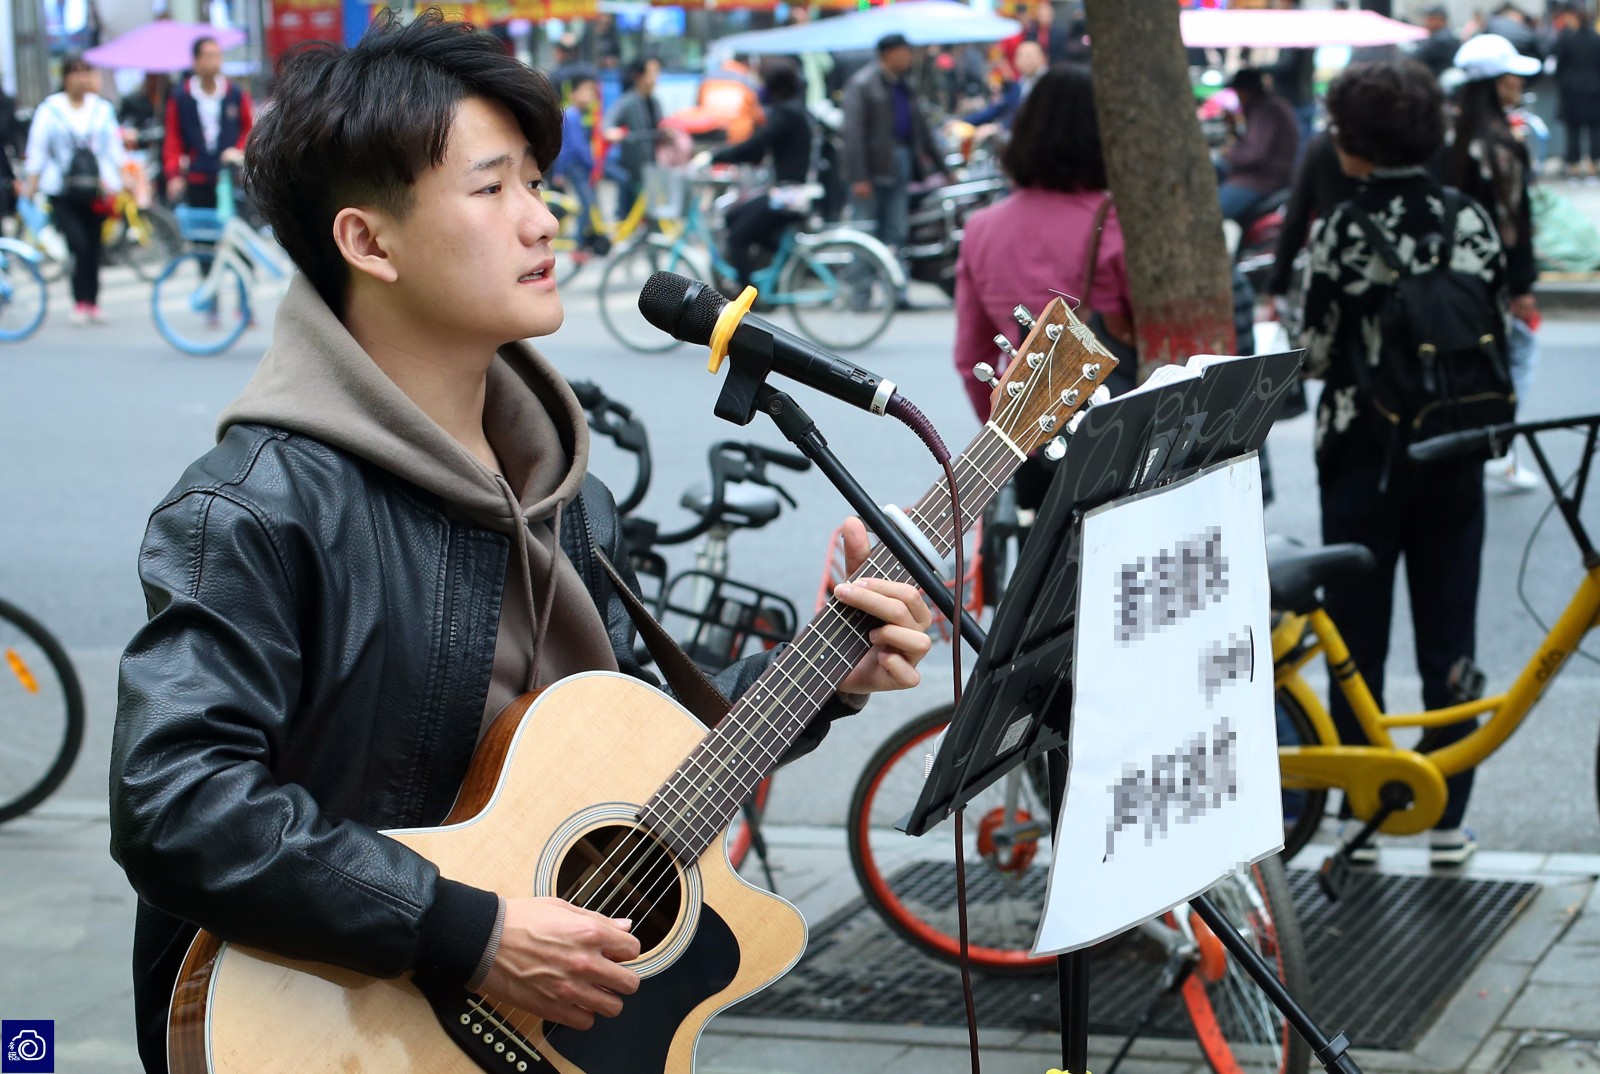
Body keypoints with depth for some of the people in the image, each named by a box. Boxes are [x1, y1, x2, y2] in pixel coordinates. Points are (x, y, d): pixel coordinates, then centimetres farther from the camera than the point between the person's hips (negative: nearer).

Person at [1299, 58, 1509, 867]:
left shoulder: (1341, 231, -14)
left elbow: (1317, 353, -11)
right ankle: (1448, 819, 12)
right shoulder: (1471, 221, -3)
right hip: (1452, 454, 3)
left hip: (1361, 449, -3)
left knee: (1357, 640, 9)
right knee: (1449, 639, 10)